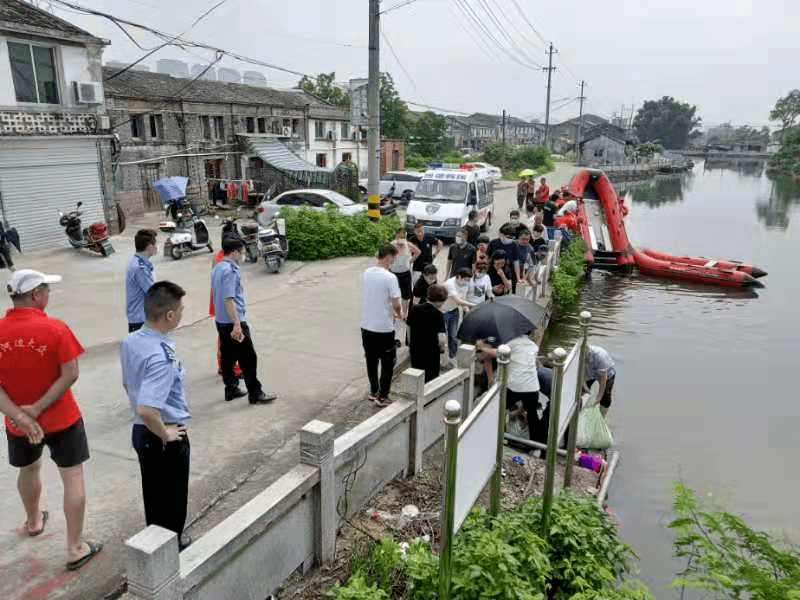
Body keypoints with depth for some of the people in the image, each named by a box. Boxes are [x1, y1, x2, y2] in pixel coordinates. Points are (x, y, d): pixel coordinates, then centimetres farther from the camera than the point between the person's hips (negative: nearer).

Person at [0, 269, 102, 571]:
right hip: (61, 419, -4)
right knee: (73, 477, 7)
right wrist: (37, 408, -15)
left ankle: (34, 521, 53)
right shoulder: (55, 328, -18)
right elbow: (70, 374, -21)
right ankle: (76, 548, 11)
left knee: (29, 469, 29)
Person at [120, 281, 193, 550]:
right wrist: (165, 433, -20)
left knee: (153, 493, 26)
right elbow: (146, 409, -38)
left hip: (140, 431, 9)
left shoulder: (129, 342, -2)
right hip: (164, 438, -8)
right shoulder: (162, 357, -31)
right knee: (172, 499, 13)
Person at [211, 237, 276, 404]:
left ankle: (231, 390, 25)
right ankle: (255, 394, 4)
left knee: (227, 356, 16)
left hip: (220, 320, 10)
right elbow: (228, 299, -25)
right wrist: (237, 324, -29)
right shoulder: (230, 271, -18)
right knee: (248, 358, -2)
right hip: (233, 322, -10)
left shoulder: (217, 269, 12)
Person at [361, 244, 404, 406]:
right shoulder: (389, 278, -19)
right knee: (388, 363, 11)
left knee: (371, 361, 20)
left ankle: (373, 392, 33)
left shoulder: (366, 274, 2)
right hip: (384, 328, -6)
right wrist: (400, 314, 5)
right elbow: (397, 304, -17)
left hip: (366, 326, 6)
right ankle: (382, 397, 17)